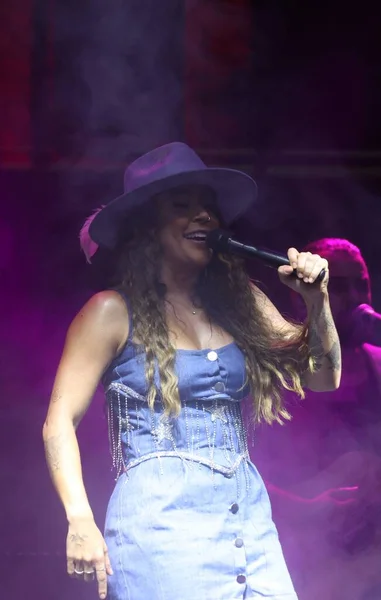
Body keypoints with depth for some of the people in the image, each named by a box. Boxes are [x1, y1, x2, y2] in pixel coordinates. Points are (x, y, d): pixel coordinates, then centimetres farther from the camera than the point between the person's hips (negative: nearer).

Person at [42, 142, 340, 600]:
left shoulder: (238, 301, 12)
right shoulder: (113, 313, -2)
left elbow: (322, 379, 15)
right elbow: (60, 421, -5)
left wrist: (317, 301, 0)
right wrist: (80, 522, -16)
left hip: (250, 521, 5)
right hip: (162, 523, -5)